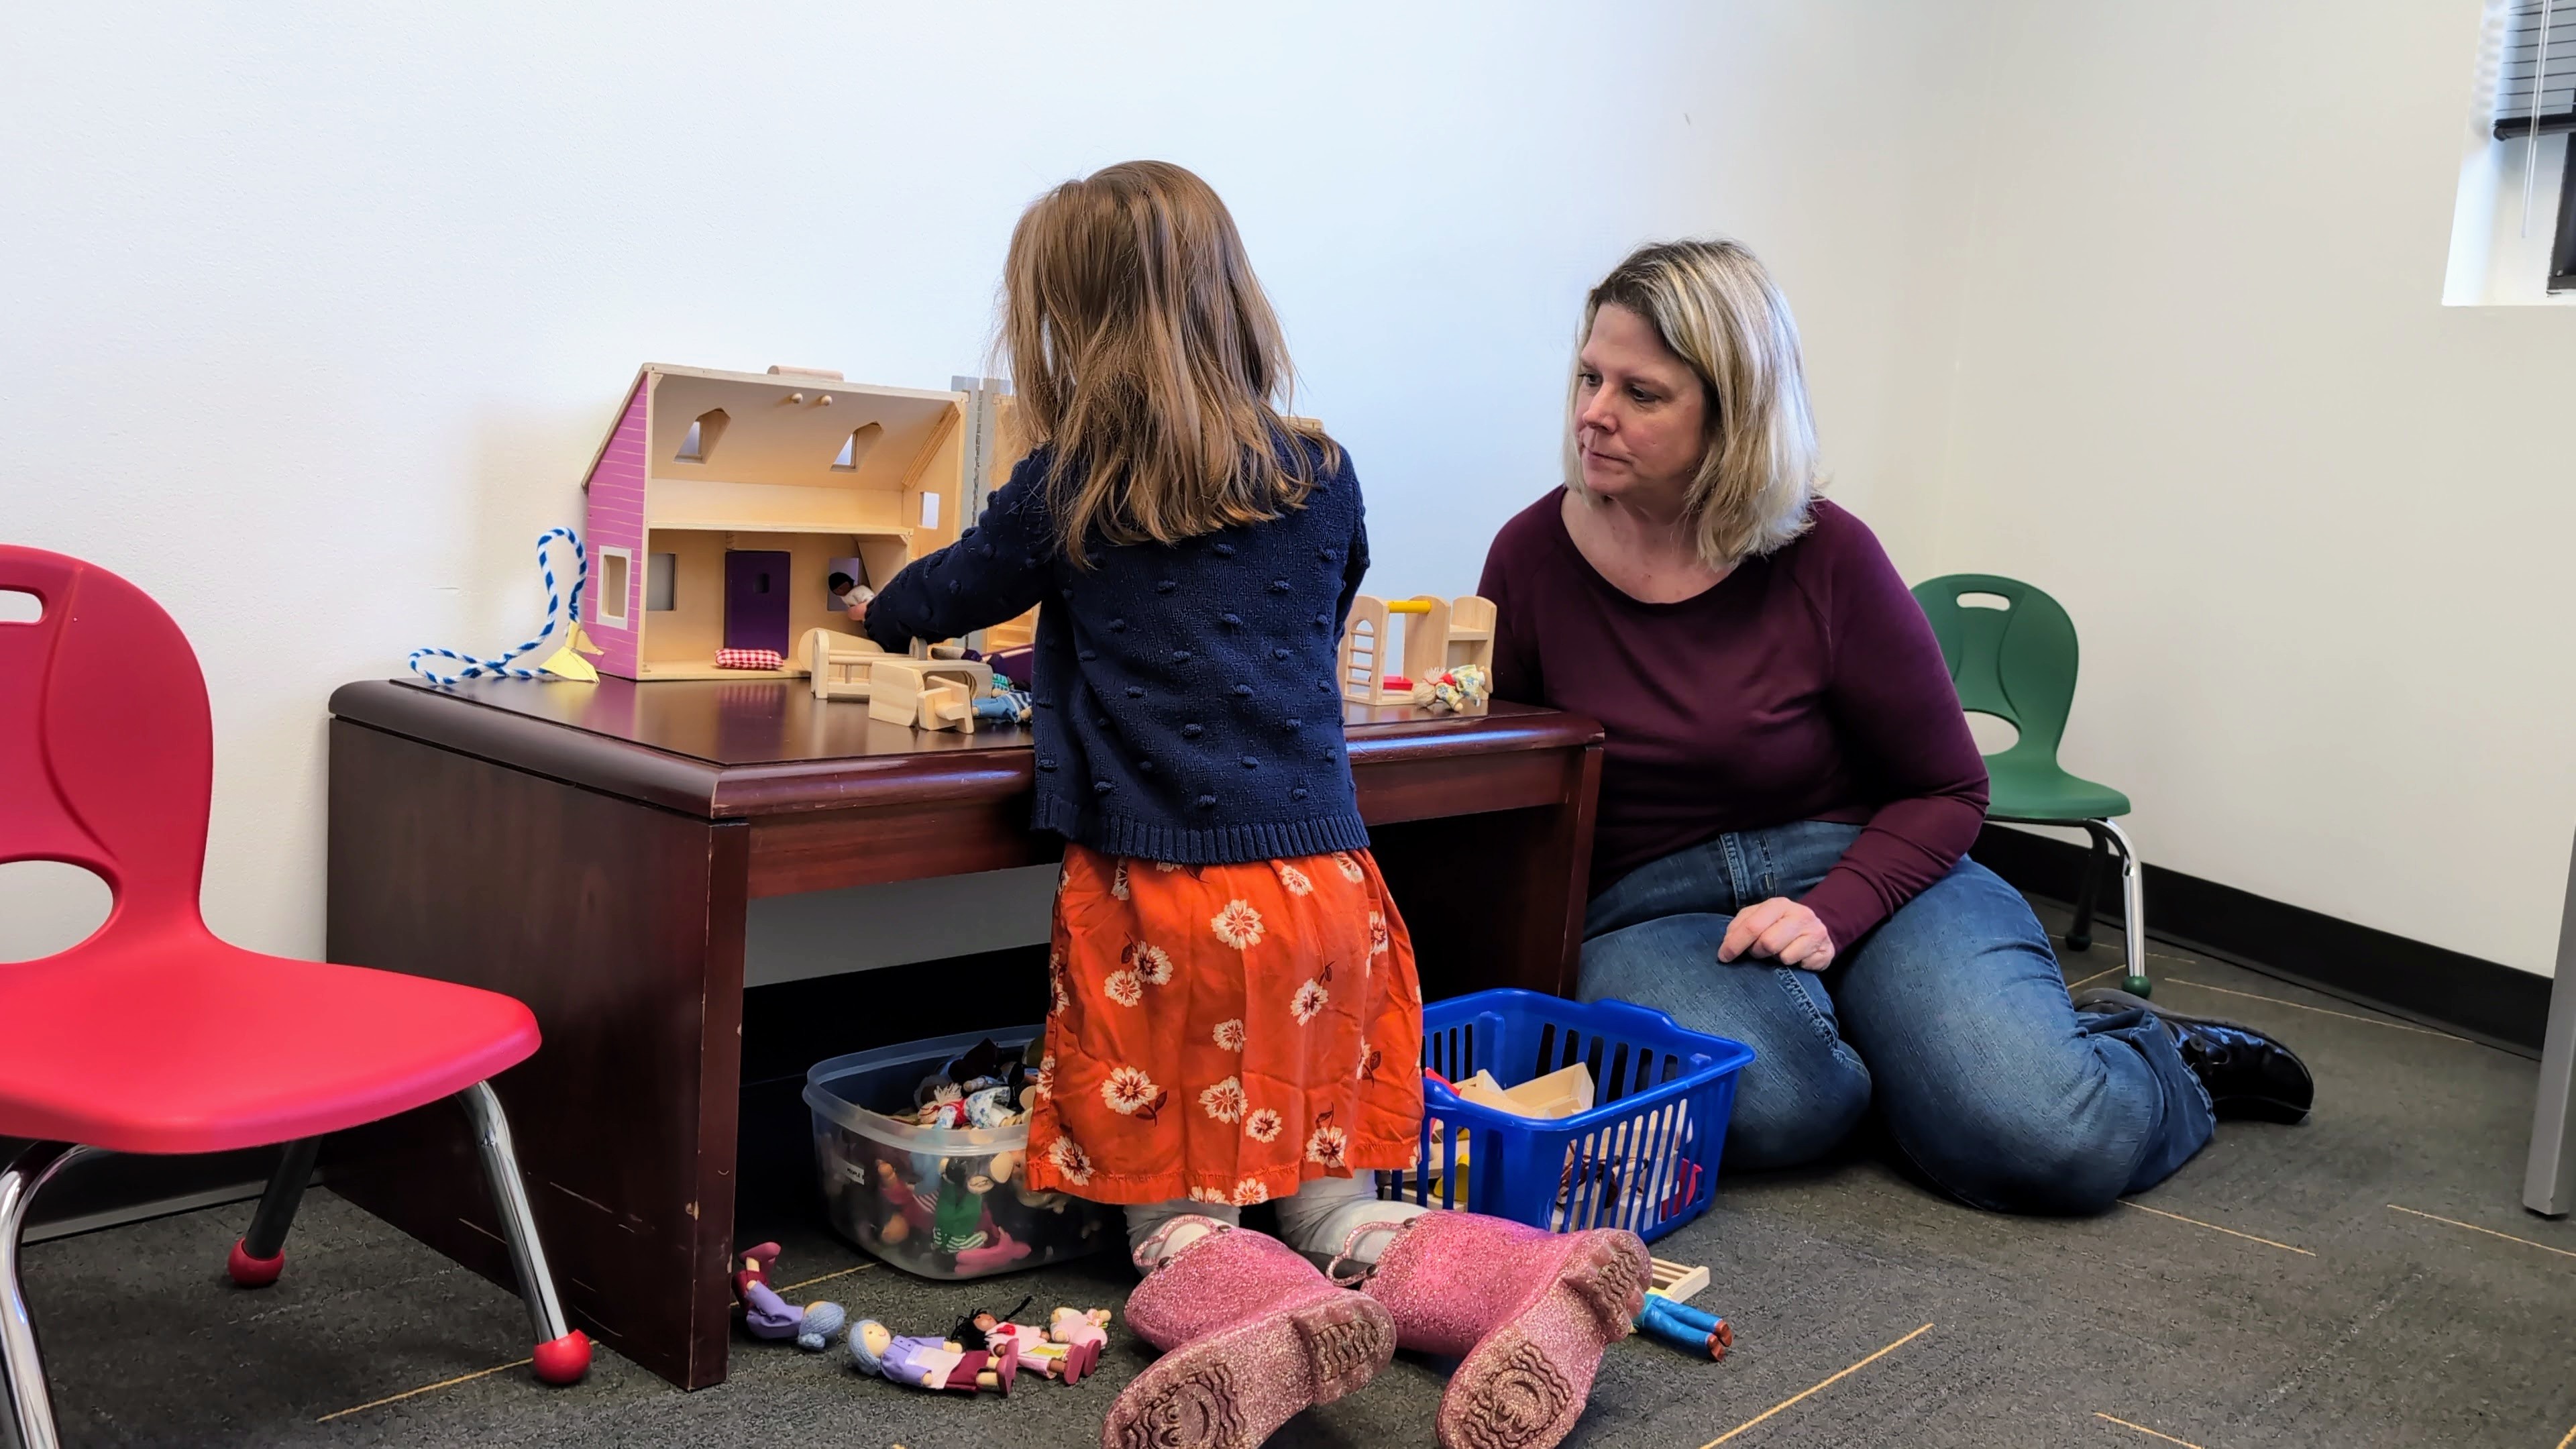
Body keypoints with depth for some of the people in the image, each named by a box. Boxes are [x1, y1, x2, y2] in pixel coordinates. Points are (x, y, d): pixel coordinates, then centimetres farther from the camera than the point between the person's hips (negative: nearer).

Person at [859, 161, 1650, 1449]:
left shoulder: (1067, 488, -2)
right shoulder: (1323, 476, 6)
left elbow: (945, 592, 16)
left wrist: (884, 611, 40)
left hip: (1160, 894, -3)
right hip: (1322, 879, 4)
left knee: (1174, 1217, 8)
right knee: (1328, 1197, 15)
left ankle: (1253, 1311, -23)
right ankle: (1494, 1281, -12)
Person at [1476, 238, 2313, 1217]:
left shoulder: (1825, 557, -6)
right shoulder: (1533, 556, -3)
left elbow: (1945, 791, 0)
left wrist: (1833, 913, -16)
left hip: (1865, 872, 0)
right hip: (1645, 908, 0)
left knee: (2051, 1144, -22)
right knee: (1772, 1107, -35)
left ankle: (2160, 1058, 16)